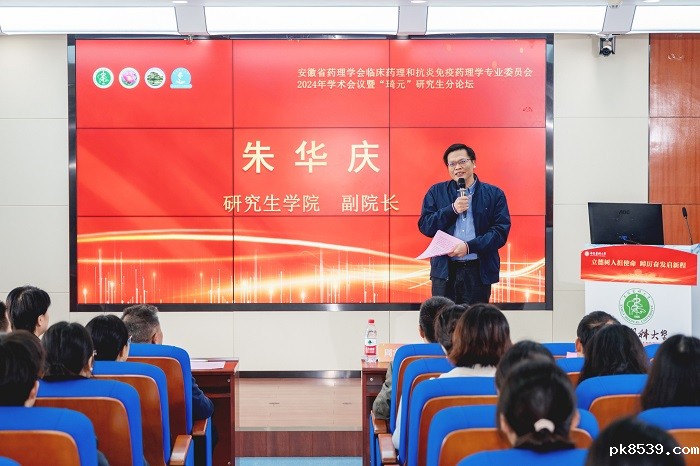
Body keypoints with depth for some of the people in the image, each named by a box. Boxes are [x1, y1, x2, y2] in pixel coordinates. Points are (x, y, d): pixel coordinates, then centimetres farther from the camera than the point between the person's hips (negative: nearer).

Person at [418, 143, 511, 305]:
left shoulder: (494, 194, 7)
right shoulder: (436, 192, 11)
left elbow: (501, 231, -1)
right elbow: (424, 226, 4)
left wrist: (469, 246, -14)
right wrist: (452, 209, -9)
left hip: (479, 271, -1)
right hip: (444, 270, 1)